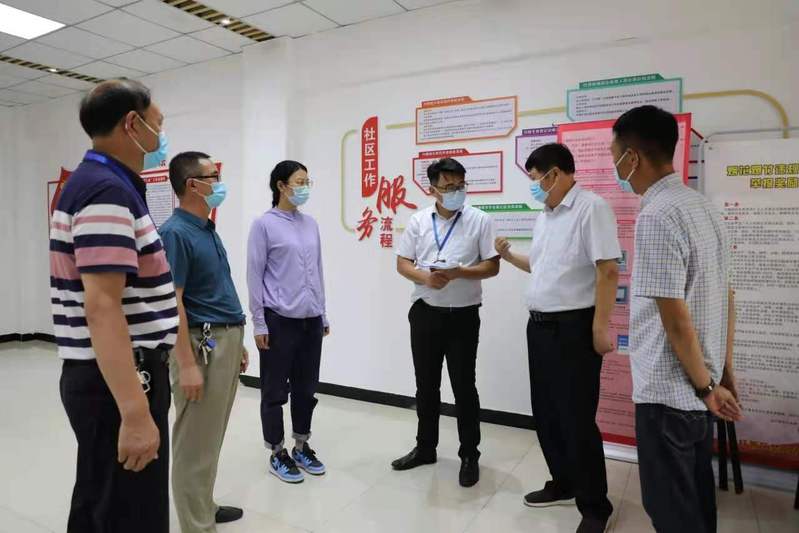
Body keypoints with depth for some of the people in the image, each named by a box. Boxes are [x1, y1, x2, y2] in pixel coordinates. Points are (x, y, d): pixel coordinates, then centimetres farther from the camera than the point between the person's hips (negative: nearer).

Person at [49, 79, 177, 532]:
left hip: (107, 377, 10)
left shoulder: (101, 184, 13)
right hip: (117, 383, -10)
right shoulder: (108, 191, -19)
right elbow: (101, 307, -27)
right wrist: (136, 413, -29)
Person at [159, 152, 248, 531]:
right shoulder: (175, 232, -14)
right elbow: (171, 302, -19)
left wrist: (236, 342, 18)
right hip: (201, 344, -9)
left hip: (225, 341, 9)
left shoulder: (209, 230, 13)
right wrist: (186, 363, -21)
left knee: (211, 437, 20)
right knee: (195, 441, 3)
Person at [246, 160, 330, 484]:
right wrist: (259, 324, -9)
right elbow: (254, 276, -6)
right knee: (275, 391, 8)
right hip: (279, 320, -5)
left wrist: (323, 315, 14)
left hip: (310, 320, 6)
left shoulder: (311, 224, 9)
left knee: (306, 388, 14)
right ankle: (277, 454, 24)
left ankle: (302, 448, 31)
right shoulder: (264, 224, -6)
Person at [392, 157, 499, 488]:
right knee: (426, 386, 14)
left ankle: (470, 456, 22)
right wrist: (425, 277, -15)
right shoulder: (418, 221, 5)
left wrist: (458, 272, -20)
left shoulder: (480, 221, -2)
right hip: (425, 313, 3)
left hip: (463, 315, -3)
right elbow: (402, 263, 5)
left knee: (464, 387, 5)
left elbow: (492, 266, -4)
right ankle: (425, 447, 31)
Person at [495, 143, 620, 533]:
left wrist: (600, 327, -21)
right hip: (539, 325, 9)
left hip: (574, 327, -9)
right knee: (545, 413, 16)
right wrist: (509, 256, 10)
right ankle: (564, 484, 34)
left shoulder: (591, 208, -13)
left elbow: (608, 271, -19)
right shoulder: (545, 216, 14)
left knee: (577, 419, 0)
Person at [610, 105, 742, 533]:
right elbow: (725, 298, 12)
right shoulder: (702, 207, 6)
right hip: (696, 389, 9)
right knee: (696, 499, 22)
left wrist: (706, 386, -9)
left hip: (667, 391, -8)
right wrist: (724, 373, 17)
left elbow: (676, 321, -22)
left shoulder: (656, 216, -22)